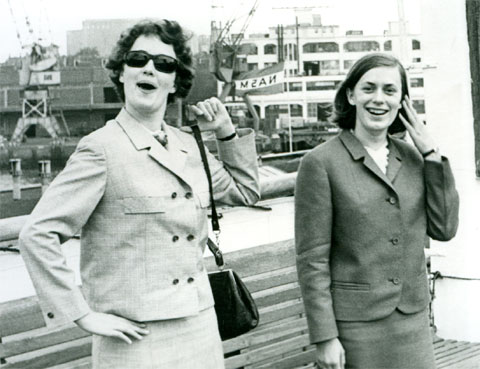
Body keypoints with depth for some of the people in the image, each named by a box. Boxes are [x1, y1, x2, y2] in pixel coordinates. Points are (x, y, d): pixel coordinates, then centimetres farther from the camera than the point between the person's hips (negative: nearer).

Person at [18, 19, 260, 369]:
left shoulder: (189, 146, 9)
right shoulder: (102, 148, -11)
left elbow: (244, 190, 26)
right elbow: (37, 234, -14)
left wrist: (227, 132, 13)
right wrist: (84, 316, -13)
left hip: (200, 331, 6)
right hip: (138, 339, -6)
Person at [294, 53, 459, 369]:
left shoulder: (413, 157, 7)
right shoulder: (321, 162, -8)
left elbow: (444, 229, 3)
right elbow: (312, 259, -9)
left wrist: (432, 155, -2)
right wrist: (324, 337, -12)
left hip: (414, 316, 5)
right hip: (355, 321, -4)